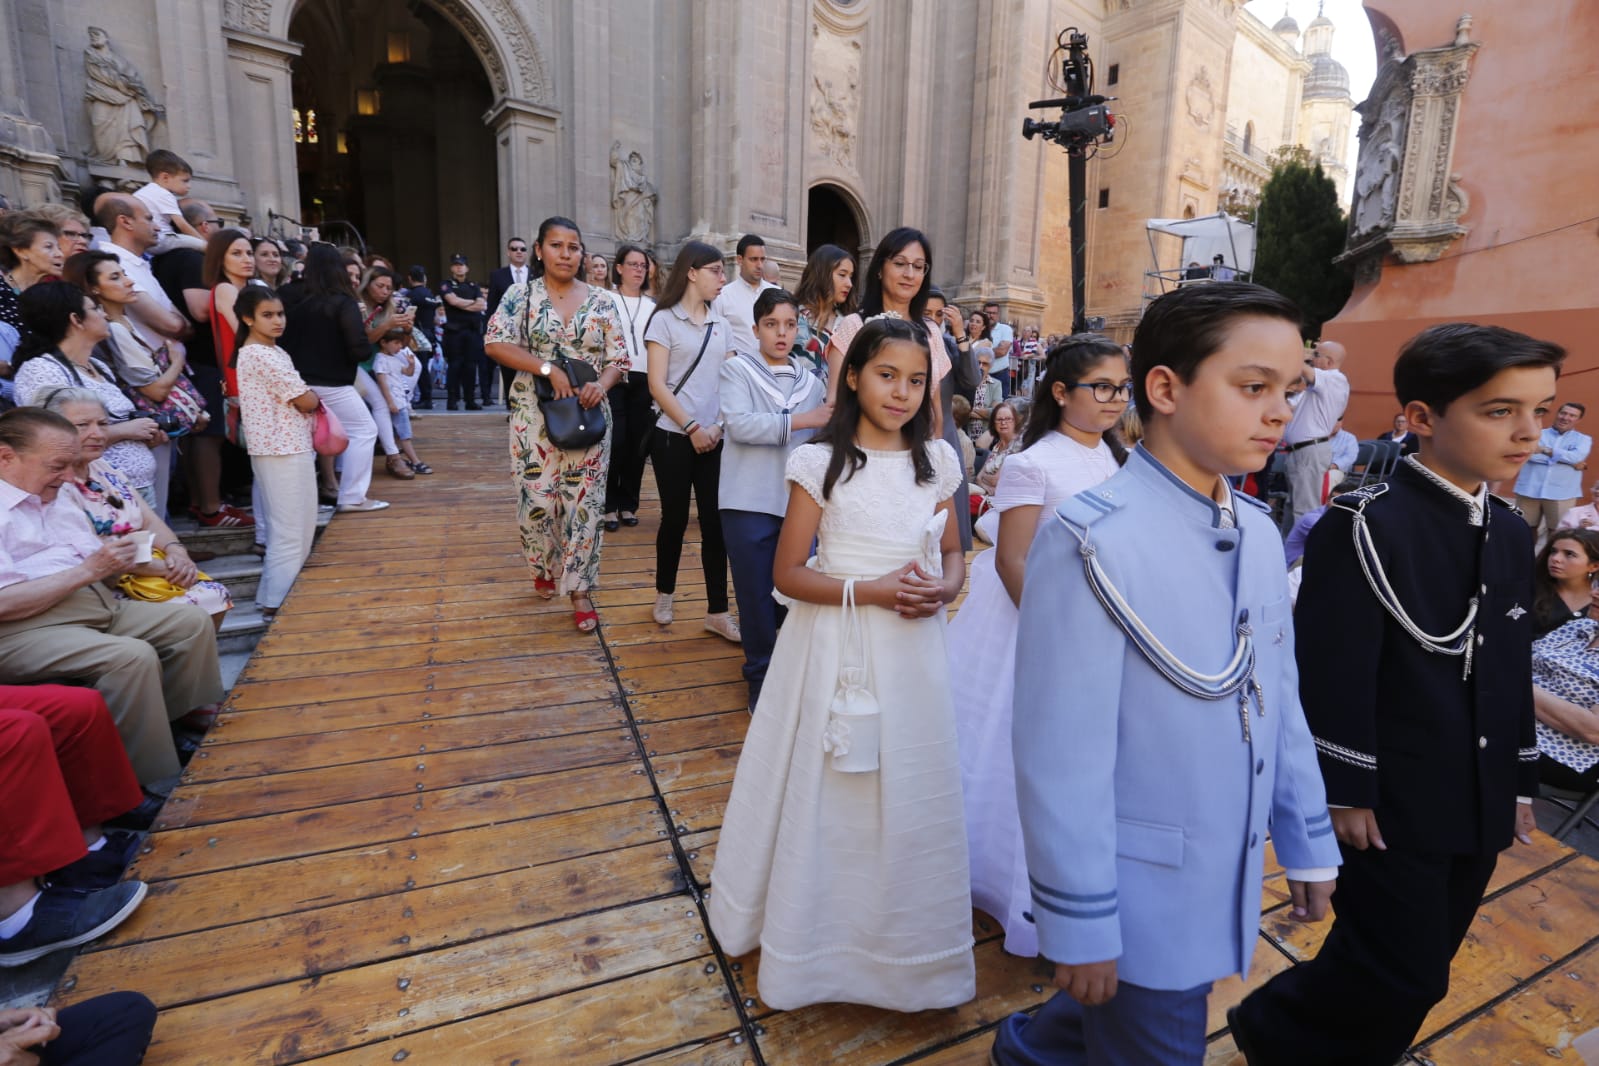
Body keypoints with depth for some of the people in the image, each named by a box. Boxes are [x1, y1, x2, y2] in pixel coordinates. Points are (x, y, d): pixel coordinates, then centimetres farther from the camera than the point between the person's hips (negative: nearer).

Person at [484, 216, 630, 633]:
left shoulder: (601, 301, 5)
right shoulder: (521, 295, 1)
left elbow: (618, 358, 4)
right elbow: (495, 344, -9)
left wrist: (601, 384, -17)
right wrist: (549, 369, -18)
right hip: (535, 415, -1)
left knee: (583, 502, 1)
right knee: (537, 499, 4)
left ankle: (579, 588, 11)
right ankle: (545, 567, 32)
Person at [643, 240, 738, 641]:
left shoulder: (721, 325, 12)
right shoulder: (664, 319, -3)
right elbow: (657, 385, -9)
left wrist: (719, 425, -6)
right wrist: (692, 428, -13)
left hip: (714, 437, 4)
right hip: (673, 435, -4)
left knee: (715, 521, 0)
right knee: (675, 517, 5)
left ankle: (717, 611, 7)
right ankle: (664, 594, 27)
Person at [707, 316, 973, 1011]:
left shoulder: (937, 460, 3)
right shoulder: (820, 461, -9)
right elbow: (788, 573, -9)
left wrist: (946, 587, -8)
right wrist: (870, 591, -19)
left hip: (913, 649, 4)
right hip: (836, 648, -3)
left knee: (909, 801, 15)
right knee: (828, 796, 12)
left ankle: (904, 945, 41)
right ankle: (821, 934, 38)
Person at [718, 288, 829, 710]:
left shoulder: (811, 381, 14)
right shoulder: (738, 368, 2)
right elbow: (738, 424, -15)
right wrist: (803, 420, -19)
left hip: (799, 502, 3)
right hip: (749, 502, -3)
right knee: (756, 594, 5)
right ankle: (760, 676, 23)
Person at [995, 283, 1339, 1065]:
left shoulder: (1260, 534, -1)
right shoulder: (1094, 541, -26)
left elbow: (1279, 700, 8)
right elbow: (1062, 754, -23)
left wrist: (1308, 842, 13)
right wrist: (1079, 920, -16)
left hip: (1227, 884, 7)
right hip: (1138, 893, -7)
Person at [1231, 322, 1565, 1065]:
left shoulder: (1510, 532, 6)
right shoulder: (1364, 527, -18)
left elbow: (1513, 670, 13)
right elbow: (1332, 674, -19)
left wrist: (1519, 781, 14)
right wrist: (1345, 792, -16)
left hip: (1478, 802, 7)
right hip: (1395, 801, -7)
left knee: (1417, 971, 18)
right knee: (1401, 974, 1)